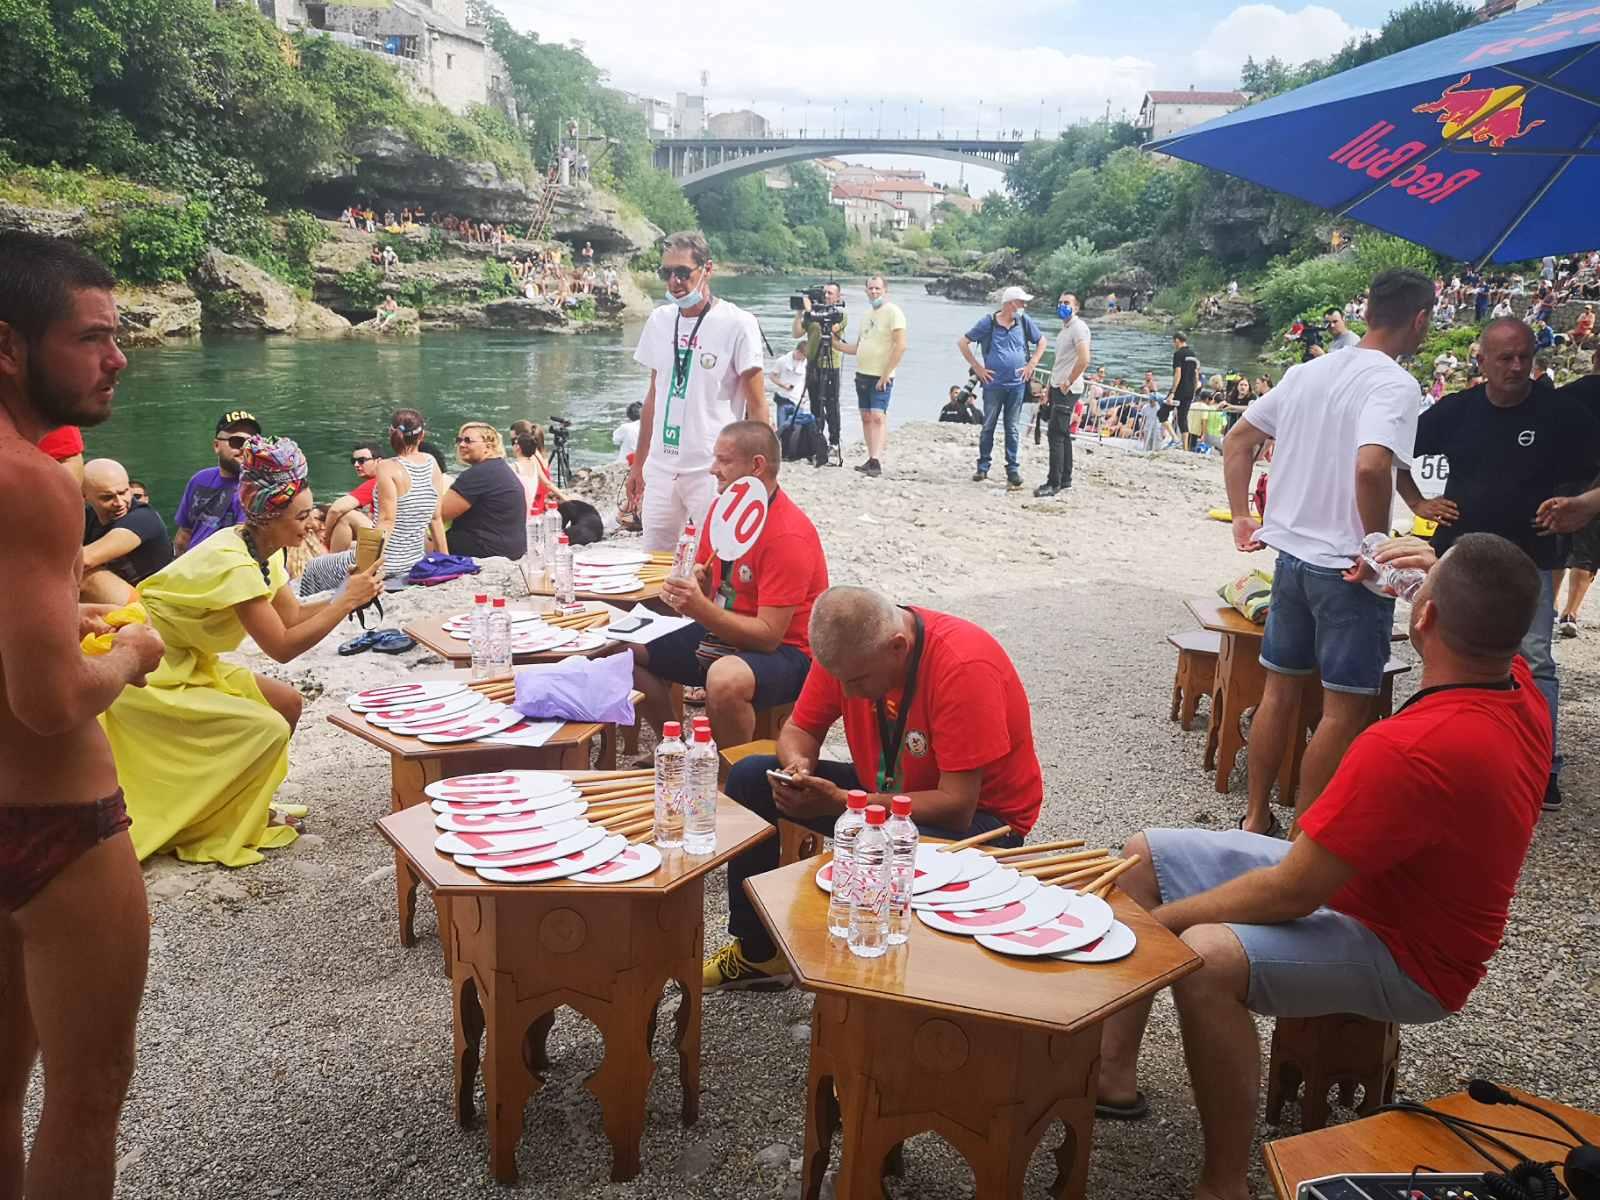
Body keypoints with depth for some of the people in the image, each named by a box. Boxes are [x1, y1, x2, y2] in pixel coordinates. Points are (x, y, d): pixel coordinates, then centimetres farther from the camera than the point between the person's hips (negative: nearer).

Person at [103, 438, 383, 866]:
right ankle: (218, 832, 0)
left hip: (188, 665, 9)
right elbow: (282, 647, -26)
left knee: (286, 703, 5)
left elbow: (295, 616, 1)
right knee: (270, 730, -17)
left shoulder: (258, 549, 0)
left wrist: (349, 594, -11)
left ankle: (246, 809, 16)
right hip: (150, 680, -9)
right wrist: (345, 601, -23)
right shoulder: (233, 563, -28)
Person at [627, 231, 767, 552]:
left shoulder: (737, 324, -8)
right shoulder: (659, 320, 9)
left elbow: (757, 407, -7)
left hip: (713, 469, -6)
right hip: (661, 467, 6)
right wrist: (638, 465, 16)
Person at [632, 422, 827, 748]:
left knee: (725, 679, -39)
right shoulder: (722, 507, 3)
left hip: (783, 650, -9)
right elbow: (704, 575, 15)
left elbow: (768, 635, -25)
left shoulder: (789, 535, -23)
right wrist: (688, 587, -9)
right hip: (722, 631, 9)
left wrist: (701, 610, -36)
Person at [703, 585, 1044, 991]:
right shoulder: (846, 647, -12)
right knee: (749, 778, -4)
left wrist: (837, 803, -35)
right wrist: (797, 765, -23)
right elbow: (800, 729, 2)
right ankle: (757, 952, 7)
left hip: (980, 816, -7)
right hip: (886, 790, 7)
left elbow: (957, 806, -32)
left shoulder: (964, 667, -31)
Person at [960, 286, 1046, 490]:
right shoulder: (988, 323, -4)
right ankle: (983, 467, 19)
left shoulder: (1024, 322, 3)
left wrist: (1031, 364, 5)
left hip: (1017, 384, 2)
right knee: (988, 426, 7)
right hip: (993, 384, -1)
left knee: (1013, 428, 5)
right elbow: (962, 342, 1)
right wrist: (977, 367, -1)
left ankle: (1013, 469, 10)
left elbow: (1041, 341, 17)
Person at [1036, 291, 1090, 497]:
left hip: (1067, 390, -10)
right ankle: (1065, 480, 20)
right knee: (1063, 435, 13)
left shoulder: (1078, 327, -12)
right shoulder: (1064, 328, 19)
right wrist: (1049, 390, 20)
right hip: (1058, 388, 10)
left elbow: (1084, 359, -26)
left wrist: (1068, 383, -19)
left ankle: (1054, 483, -10)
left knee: (1056, 435, -12)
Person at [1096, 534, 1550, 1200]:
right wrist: (1443, 576, 1)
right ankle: (1113, 1073, 9)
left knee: (1207, 956, -37)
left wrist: (1149, 924, -18)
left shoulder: (1411, 746, -37)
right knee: (1144, 856, 6)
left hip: (1403, 953, -10)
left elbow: (1289, 894, -30)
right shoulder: (1517, 686, -9)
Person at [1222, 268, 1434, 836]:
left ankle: (1255, 819, 24)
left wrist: (1241, 517, 15)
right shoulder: (1395, 385, -14)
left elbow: (1237, 441, 14)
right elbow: (1371, 466, -31)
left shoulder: (1306, 372, 9)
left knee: (1279, 689, 15)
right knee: (1347, 707, 4)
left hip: (1291, 555, 7)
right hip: (1348, 570, -7)